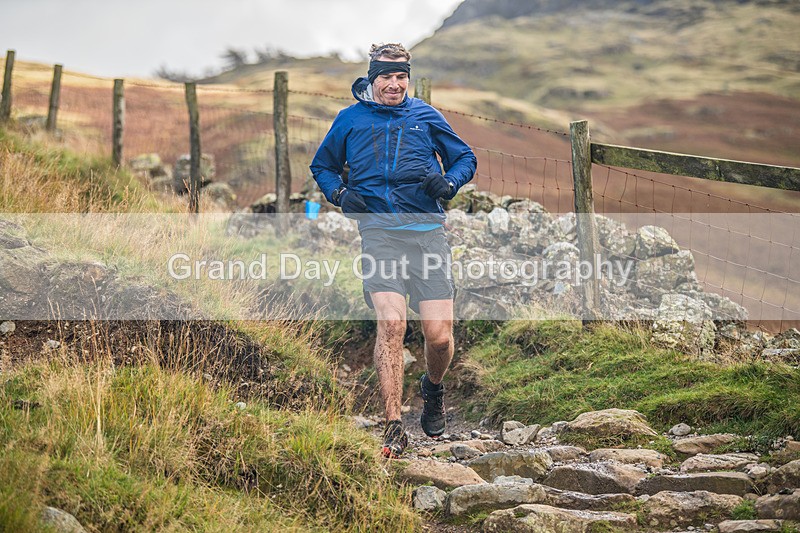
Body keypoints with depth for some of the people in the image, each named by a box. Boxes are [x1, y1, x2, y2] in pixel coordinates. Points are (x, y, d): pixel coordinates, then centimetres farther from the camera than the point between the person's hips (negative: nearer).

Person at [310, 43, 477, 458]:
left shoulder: (425, 116, 14)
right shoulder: (350, 120, 13)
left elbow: (465, 158, 21)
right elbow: (322, 166, 26)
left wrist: (449, 182, -1)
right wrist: (339, 193, 5)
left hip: (427, 229, 1)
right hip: (378, 229, -1)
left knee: (439, 336, -6)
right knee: (391, 323, -21)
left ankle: (433, 389, 30)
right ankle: (394, 428, -15)